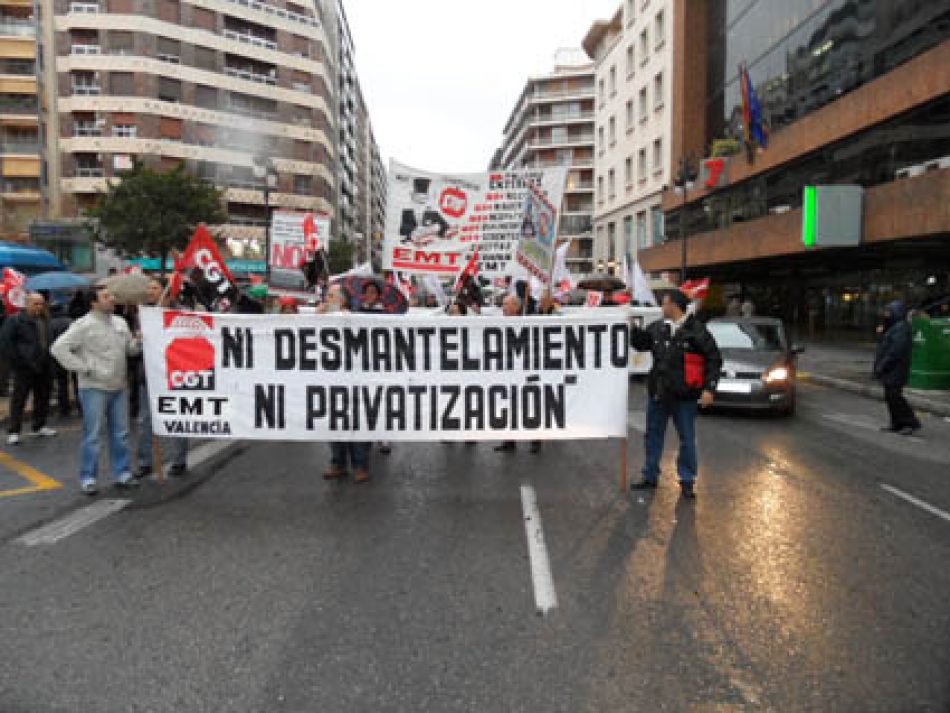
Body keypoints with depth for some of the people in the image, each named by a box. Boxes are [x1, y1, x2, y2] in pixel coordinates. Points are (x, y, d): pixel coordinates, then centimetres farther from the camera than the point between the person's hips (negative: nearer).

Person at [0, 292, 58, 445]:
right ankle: (14, 432, 4)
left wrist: (48, 360, 11)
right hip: (25, 368, -7)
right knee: (19, 399, -2)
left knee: (43, 398, 13)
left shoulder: (45, 320, 13)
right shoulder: (15, 320, -8)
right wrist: (16, 361, -15)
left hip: (43, 367, 7)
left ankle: (39, 426, 25)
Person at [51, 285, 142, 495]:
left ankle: (122, 473, 20)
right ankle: (88, 478, 10)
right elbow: (59, 348, -13)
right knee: (92, 435, 0)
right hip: (94, 388, -6)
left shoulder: (120, 322, 11)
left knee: (121, 434, 11)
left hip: (119, 387, 6)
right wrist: (84, 369, -14)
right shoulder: (84, 325, -9)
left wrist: (140, 341, -4)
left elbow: (130, 348, 18)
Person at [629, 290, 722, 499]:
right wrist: (632, 327, 4)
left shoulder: (697, 330, -10)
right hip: (658, 394, 5)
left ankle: (687, 481, 19)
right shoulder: (657, 328, 5)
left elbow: (714, 359, -8)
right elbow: (640, 343, 20)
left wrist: (709, 388, -13)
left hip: (684, 396, -5)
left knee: (687, 440, 6)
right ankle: (650, 477, 26)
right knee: (653, 435, 13)